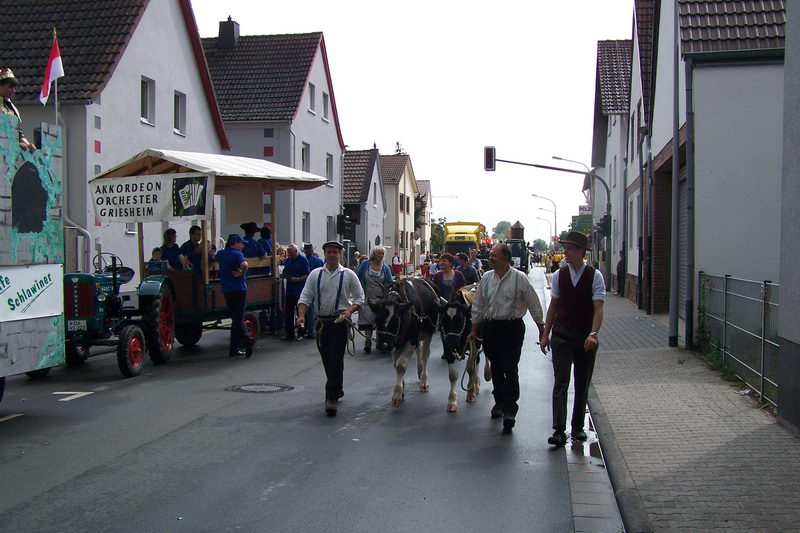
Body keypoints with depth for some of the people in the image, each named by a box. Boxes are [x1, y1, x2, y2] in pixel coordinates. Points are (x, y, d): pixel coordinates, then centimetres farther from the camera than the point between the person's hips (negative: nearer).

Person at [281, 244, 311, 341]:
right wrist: (283, 275, -4)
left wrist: (297, 279, -21)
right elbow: (284, 273, 18)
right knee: (288, 312, 8)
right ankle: (289, 334, 15)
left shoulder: (303, 260, -5)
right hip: (289, 290, 6)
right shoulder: (288, 260, 13)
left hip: (300, 291, -6)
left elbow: (307, 275, -10)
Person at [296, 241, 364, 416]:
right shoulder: (315, 275, 7)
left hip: (340, 321, -3)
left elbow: (359, 297, 3)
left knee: (336, 360, -10)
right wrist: (301, 316, -12)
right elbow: (305, 297, 3)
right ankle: (337, 390, 30)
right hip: (321, 321, 4)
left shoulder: (348, 275, 2)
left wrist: (349, 311, -15)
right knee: (326, 360, 11)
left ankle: (332, 398, -7)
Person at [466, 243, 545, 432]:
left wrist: (542, 330, -1)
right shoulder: (486, 278, 5)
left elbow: (533, 304, -2)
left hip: (512, 327, -4)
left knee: (510, 369, -9)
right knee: (496, 369, 14)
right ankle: (499, 402, 30)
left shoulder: (519, 278, -7)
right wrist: (474, 330, 14)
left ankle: (509, 410, -8)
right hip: (491, 327, 4)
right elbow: (478, 305, 13)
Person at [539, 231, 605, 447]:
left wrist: (593, 334, -27)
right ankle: (559, 431, -10)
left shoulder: (595, 276, -6)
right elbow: (553, 306, 8)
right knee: (561, 382, -7)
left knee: (583, 384, 10)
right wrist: (545, 334, 6)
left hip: (585, 336, -1)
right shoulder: (559, 275, 2)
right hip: (562, 334, 1)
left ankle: (578, 427, 23)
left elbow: (598, 309, -13)